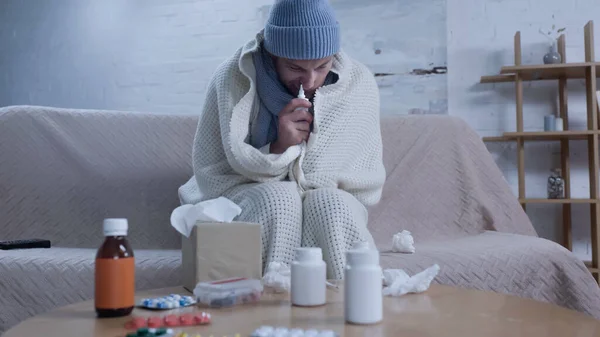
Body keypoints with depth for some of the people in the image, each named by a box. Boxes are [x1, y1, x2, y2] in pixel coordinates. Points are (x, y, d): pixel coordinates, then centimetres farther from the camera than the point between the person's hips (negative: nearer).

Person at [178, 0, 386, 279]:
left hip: (333, 210, 1)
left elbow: (367, 184, 0)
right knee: (278, 197, -33)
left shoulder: (360, 84, -8)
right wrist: (278, 149, -24)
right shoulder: (231, 80, -13)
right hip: (247, 201, -1)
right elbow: (210, 177, -11)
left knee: (330, 204, -32)